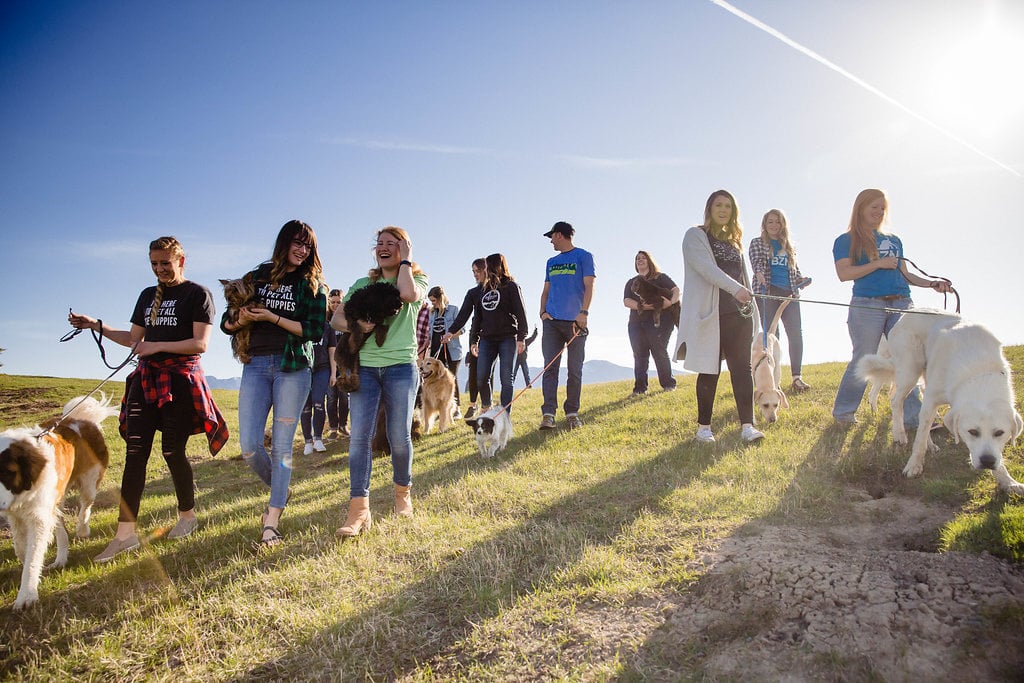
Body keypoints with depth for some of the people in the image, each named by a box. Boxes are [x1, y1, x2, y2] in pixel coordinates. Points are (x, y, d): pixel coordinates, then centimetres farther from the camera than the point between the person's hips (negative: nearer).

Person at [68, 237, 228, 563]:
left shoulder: (198, 294, -3)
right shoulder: (148, 295, 17)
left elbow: (200, 343, -11)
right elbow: (133, 339, 22)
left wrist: (158, 346, -16)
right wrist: (95, 325, 13)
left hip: (181, 380, -6)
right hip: (146, 378, 6)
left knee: (172, 451, -2)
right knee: (135, 453, -2)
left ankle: (188, 514, 21)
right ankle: (126, 533, -1)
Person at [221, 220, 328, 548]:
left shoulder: (312, 284, 6)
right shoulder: (258, 276, 12)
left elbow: (315, 331, -6)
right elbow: (227, 323, 13)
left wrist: (272, 317, -12)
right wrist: (241, 320, -10)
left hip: (292, 366, -2)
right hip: (255, 365, 2)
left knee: (281, 445, -3)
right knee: (249, 446, -4)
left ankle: (272, 523, 4)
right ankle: (279, 492, 25)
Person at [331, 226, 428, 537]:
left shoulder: (417, 280, 8)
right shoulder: (362, 284, 17)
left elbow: (409, 294, -17)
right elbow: (336, 319, 11)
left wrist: (405, 260, -3)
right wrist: (356, 324, -10)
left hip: (401, 366, -2)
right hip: (364, 367, 2)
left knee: (399, 437, 1)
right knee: (359, 436, -8)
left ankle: (403, 493, 26)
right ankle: (359, 511, -8)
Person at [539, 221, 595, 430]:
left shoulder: (583, 256, 3)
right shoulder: (551, 262, 19)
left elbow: (589, 286, -6)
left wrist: (583, 313, -18)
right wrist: (543, 311, 3)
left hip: (575, 321, -4)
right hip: (552, 321, 4)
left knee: (575, 370, 1)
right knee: (550, 368, -5)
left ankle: (572, 413, 8)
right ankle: (548, 413, -9)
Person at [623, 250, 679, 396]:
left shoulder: (660, 277, 12)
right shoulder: (631, 282, 21)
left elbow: (676, 290, -1)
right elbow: (626, 301, 6)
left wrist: (671, 302, -22)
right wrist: (641, 306, -13)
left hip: (658, 320, -3)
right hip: (636, 322, 3)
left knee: (660, 352, -7)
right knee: (639, 355, -3)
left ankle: (668, 384, 4)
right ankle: (640, 387, -3)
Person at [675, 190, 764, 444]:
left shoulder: (734, 240, 22)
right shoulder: (695, 236, 1)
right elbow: (707, 268, -17)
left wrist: (752, 309, 16)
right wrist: (735, 288, -30)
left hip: (738, 314, 5)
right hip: (709, 314, -5)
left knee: (742, 367, -3)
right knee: (709, 371, -1)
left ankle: (747, 425, -4)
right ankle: (704, 427, 10)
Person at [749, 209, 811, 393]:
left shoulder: (789, 246, 21)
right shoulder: (757, 243, 9)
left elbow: (795, 270, 25)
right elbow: (756, 261, -8)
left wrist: (801, 280, 4)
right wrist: (759, 273, -29)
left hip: (789, 293, 4)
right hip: (767, 292, -3)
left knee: (796, 333, -9)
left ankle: (797, 378, -7)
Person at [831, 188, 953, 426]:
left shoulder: (893, 240, 23)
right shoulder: (846, 241, 6)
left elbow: (904, 273, 23)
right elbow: (844, 273, -7)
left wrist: (931, 283, 7)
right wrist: (879, 264, -9)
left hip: (902, 304, 5)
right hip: (867, 305, -5)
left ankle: (915, 418, -5)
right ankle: (843, 412, 13)